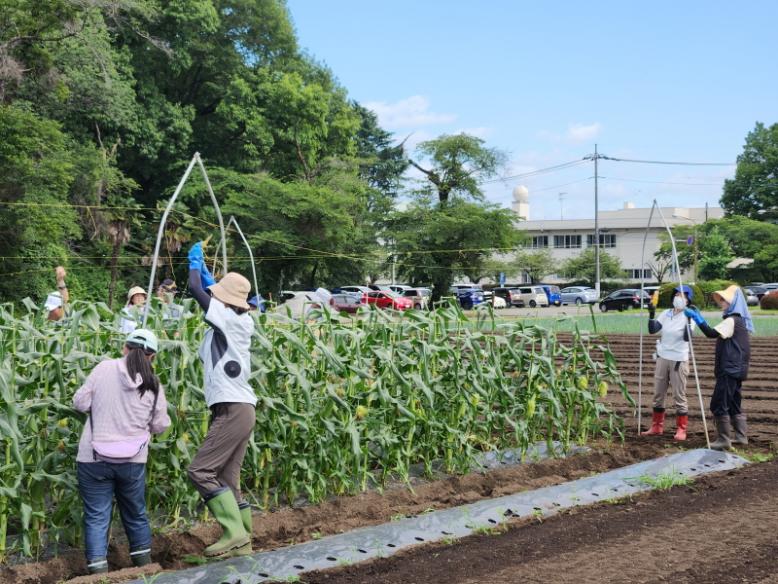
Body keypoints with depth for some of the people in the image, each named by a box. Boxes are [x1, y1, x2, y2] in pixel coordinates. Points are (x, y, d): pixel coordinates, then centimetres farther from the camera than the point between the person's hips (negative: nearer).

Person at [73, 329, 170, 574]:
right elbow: (159, 426, 6)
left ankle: (98, 570, 2)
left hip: (94, 458, -1)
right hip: (133, 461, 2)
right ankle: (145, 565, 29)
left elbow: (80, 403, -1)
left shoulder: (104, 368, -6)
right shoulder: (153, 385, -3)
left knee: (96, 517, 6)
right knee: (136, 514, 19)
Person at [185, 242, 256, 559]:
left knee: (200, 471, -8)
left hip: (232, 409, -9)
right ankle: (242, 539, 12)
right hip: (239, 409, 9)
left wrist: (195, 262, 6)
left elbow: (196, 289, -11)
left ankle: (234, 532, -10)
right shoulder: (240, 321, 11)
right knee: (227, 479, 10)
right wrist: (202, 265, 31)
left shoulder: (229, 319, -12)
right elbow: (213, 290, 29)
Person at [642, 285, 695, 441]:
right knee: (658, 394, 10)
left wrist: (689, 320, -33)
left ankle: (681, 429, 6)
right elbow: (652, 330, -1)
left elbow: (687, 338, -23)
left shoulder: (688, 316, -9)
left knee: (679, 396, -2)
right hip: (662, 358, 5)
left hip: (679, 360, -5)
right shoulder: (666, 314, 5)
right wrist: (651, 314, -13)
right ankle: (657, 426, 20)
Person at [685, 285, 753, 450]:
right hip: (737, 369, 10)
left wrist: (696, 317, -27)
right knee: (734, 404, 16)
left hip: (729, 370, -10)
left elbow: (712, 333, -28)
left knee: (719, 404, -8)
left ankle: (724, 440, -6)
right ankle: (741, 436, 20)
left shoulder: (731, 321, -15)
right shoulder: (740, 320, 16)